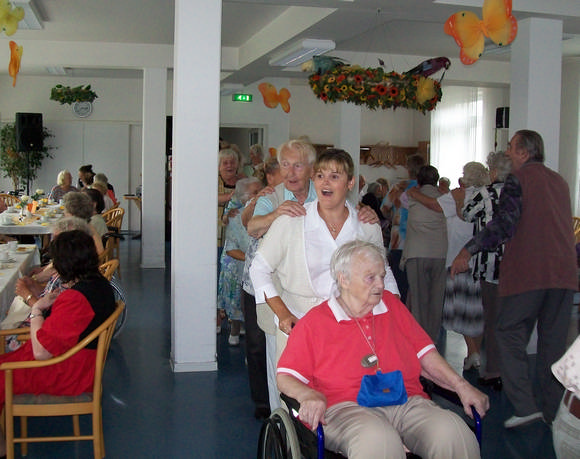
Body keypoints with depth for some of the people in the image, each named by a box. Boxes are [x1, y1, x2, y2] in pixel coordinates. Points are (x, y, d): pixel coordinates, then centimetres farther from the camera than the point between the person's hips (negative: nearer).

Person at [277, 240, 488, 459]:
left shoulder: (391, 304, 22)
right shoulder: (314, 322, 8)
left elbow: (425, 354, 20)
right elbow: (286, 377, 4)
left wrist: (461, 386, 7)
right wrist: (309, 396, -18)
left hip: (408, 403, 4)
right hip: (347, 408, -4)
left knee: (453, 433, -28)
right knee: (379, 441, -40)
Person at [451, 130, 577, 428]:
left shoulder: (518, 178, -3)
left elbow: (503, 224, -14)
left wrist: (468, 251, -11)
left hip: (527, 270, -6)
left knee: (510, 335, 2)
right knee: (554, 341, 11)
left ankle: (525, 406, -6)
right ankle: (553, 410, 14)